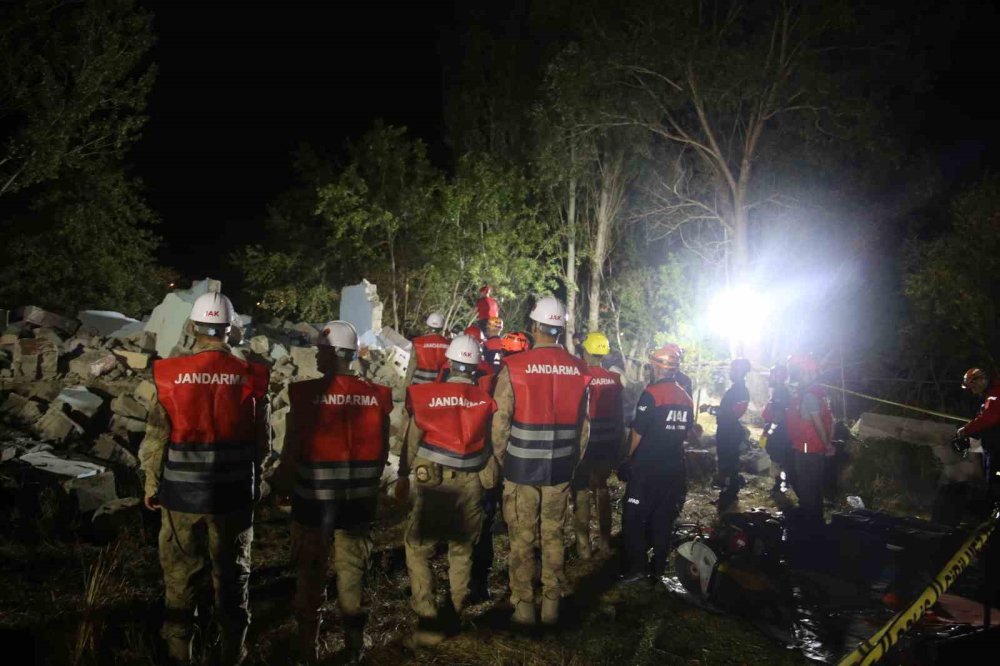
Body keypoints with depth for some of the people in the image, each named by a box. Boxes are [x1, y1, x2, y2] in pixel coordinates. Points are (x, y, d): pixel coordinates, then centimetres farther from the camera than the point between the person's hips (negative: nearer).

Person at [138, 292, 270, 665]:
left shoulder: (171, 376, -10)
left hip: (181, 493, 0)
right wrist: (253, 482, 15)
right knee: (232, 576, 14)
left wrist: (152, 486, 9)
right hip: (234, 494, 1)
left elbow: (156, 439, -6)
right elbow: (262, 442, -1)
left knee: (180, 577, 15)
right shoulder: (250, 377, -7)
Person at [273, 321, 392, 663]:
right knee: (353, 573, 19)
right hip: (359, 501, 3)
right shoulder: (376, 395, -6)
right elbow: (382, 452, 2)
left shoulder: (307, 393, -16)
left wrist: (282, 486, 7)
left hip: (314, 500, -3)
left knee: (311, 577, 15)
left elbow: (292, 449, -11)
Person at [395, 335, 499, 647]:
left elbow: (412, 439, 1)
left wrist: (403, 475, 13)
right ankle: (457, 616, 26)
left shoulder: (427, 396, -7)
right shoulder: (485, 399, -2)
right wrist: (491, 477, 17)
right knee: (462, 550, 18)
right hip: (471, 484, 3)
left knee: (418, 548, 8)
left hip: (435, 483, -2)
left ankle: (429, 622, 1)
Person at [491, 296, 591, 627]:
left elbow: (500, 422, -11)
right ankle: (551, 606, 24)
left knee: (522, 541, 10)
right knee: (553, 538, 15)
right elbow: (583, 425, 4)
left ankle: (523, 608, 19)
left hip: (521, 467, -3)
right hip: (560, 469, 3)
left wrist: (502, 459, 4)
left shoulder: (514, 366, -13)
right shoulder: (579, 370, -2)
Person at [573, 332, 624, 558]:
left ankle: (584, 545, 12)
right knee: (602, 490, 19)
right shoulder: (615, 379, -2)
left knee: (582, 493, 7)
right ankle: (605, 541, 27)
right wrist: (619, 444, 16)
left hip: (585, 444, -4)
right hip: (608, 444, 4)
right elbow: (620, 414, 4)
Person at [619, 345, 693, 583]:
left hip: (647, 467, -6)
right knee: (663, 519, 14)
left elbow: (637, 432, -12)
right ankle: (658, 568, 20)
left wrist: (629, 459, 2)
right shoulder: (686, 398, 5)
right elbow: (685, 433, 14)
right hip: (675, 469, 6)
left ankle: (637, 568, 1)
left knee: (633, 518, 2)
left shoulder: (652, 393, -15)